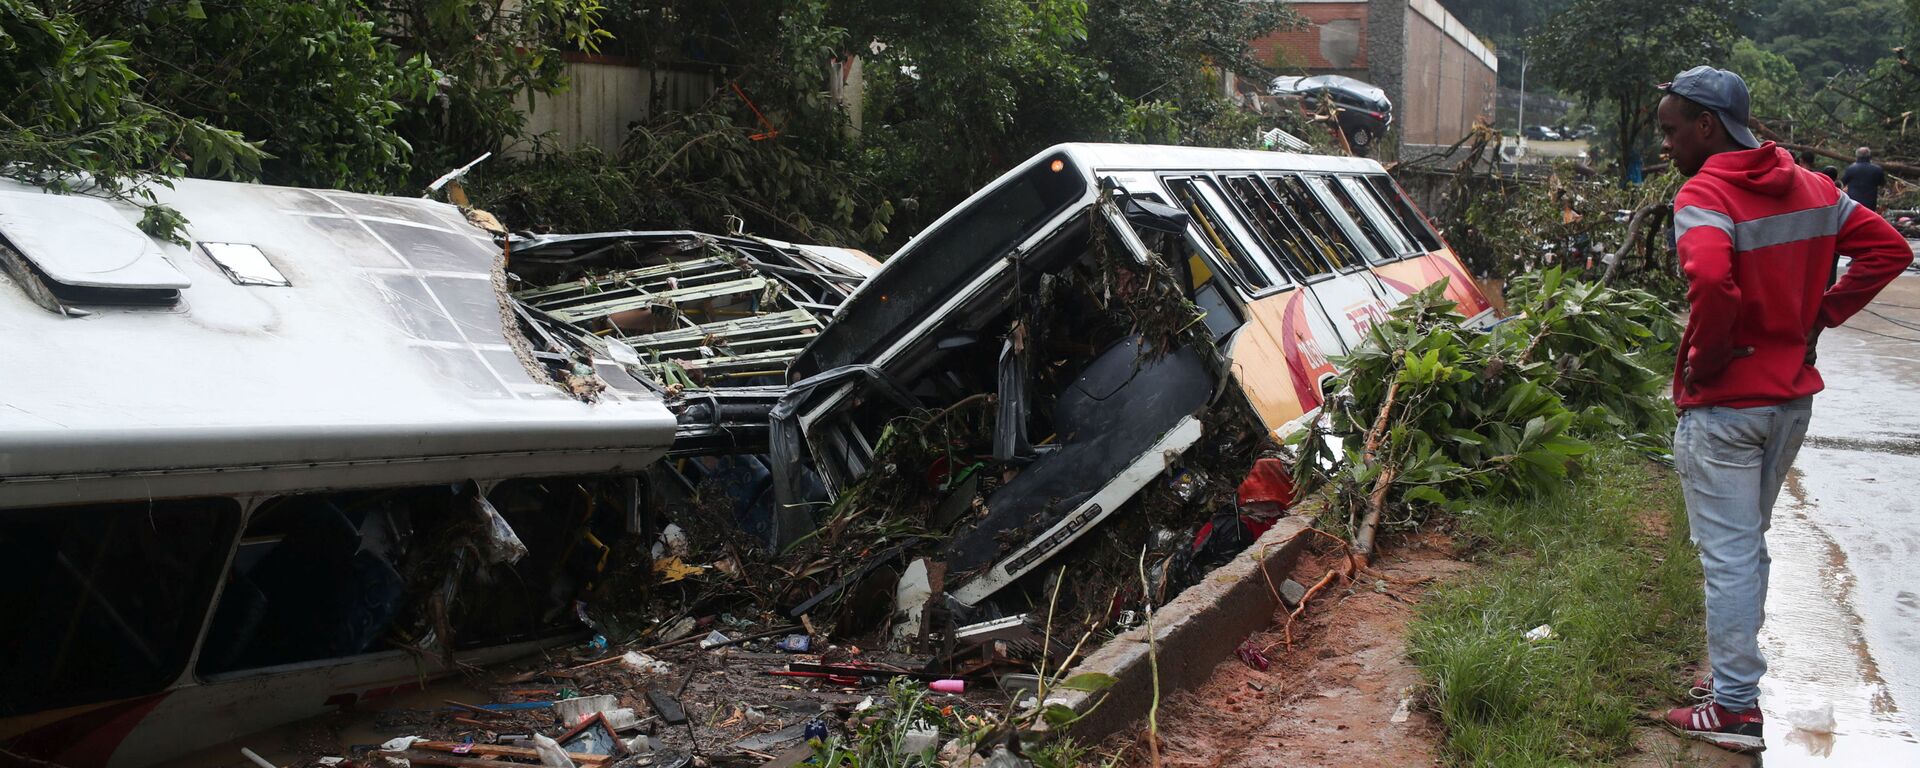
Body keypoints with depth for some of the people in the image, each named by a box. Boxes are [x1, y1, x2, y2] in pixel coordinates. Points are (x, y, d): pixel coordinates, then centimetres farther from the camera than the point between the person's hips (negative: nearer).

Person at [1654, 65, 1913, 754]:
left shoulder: (1703, 195, -19)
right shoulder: (1812, 188, 6)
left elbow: (1710, 280, -36)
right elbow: (1888, 248, 9)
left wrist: (1702, 360, -20)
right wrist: (1819, 315, 6)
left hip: (1724, 406, -8)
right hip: (1794, 395, 8)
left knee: (1728, 555, 0)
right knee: (1749, 543, 21)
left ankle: (1734, 708, 8)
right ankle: (1734, 665, 33)